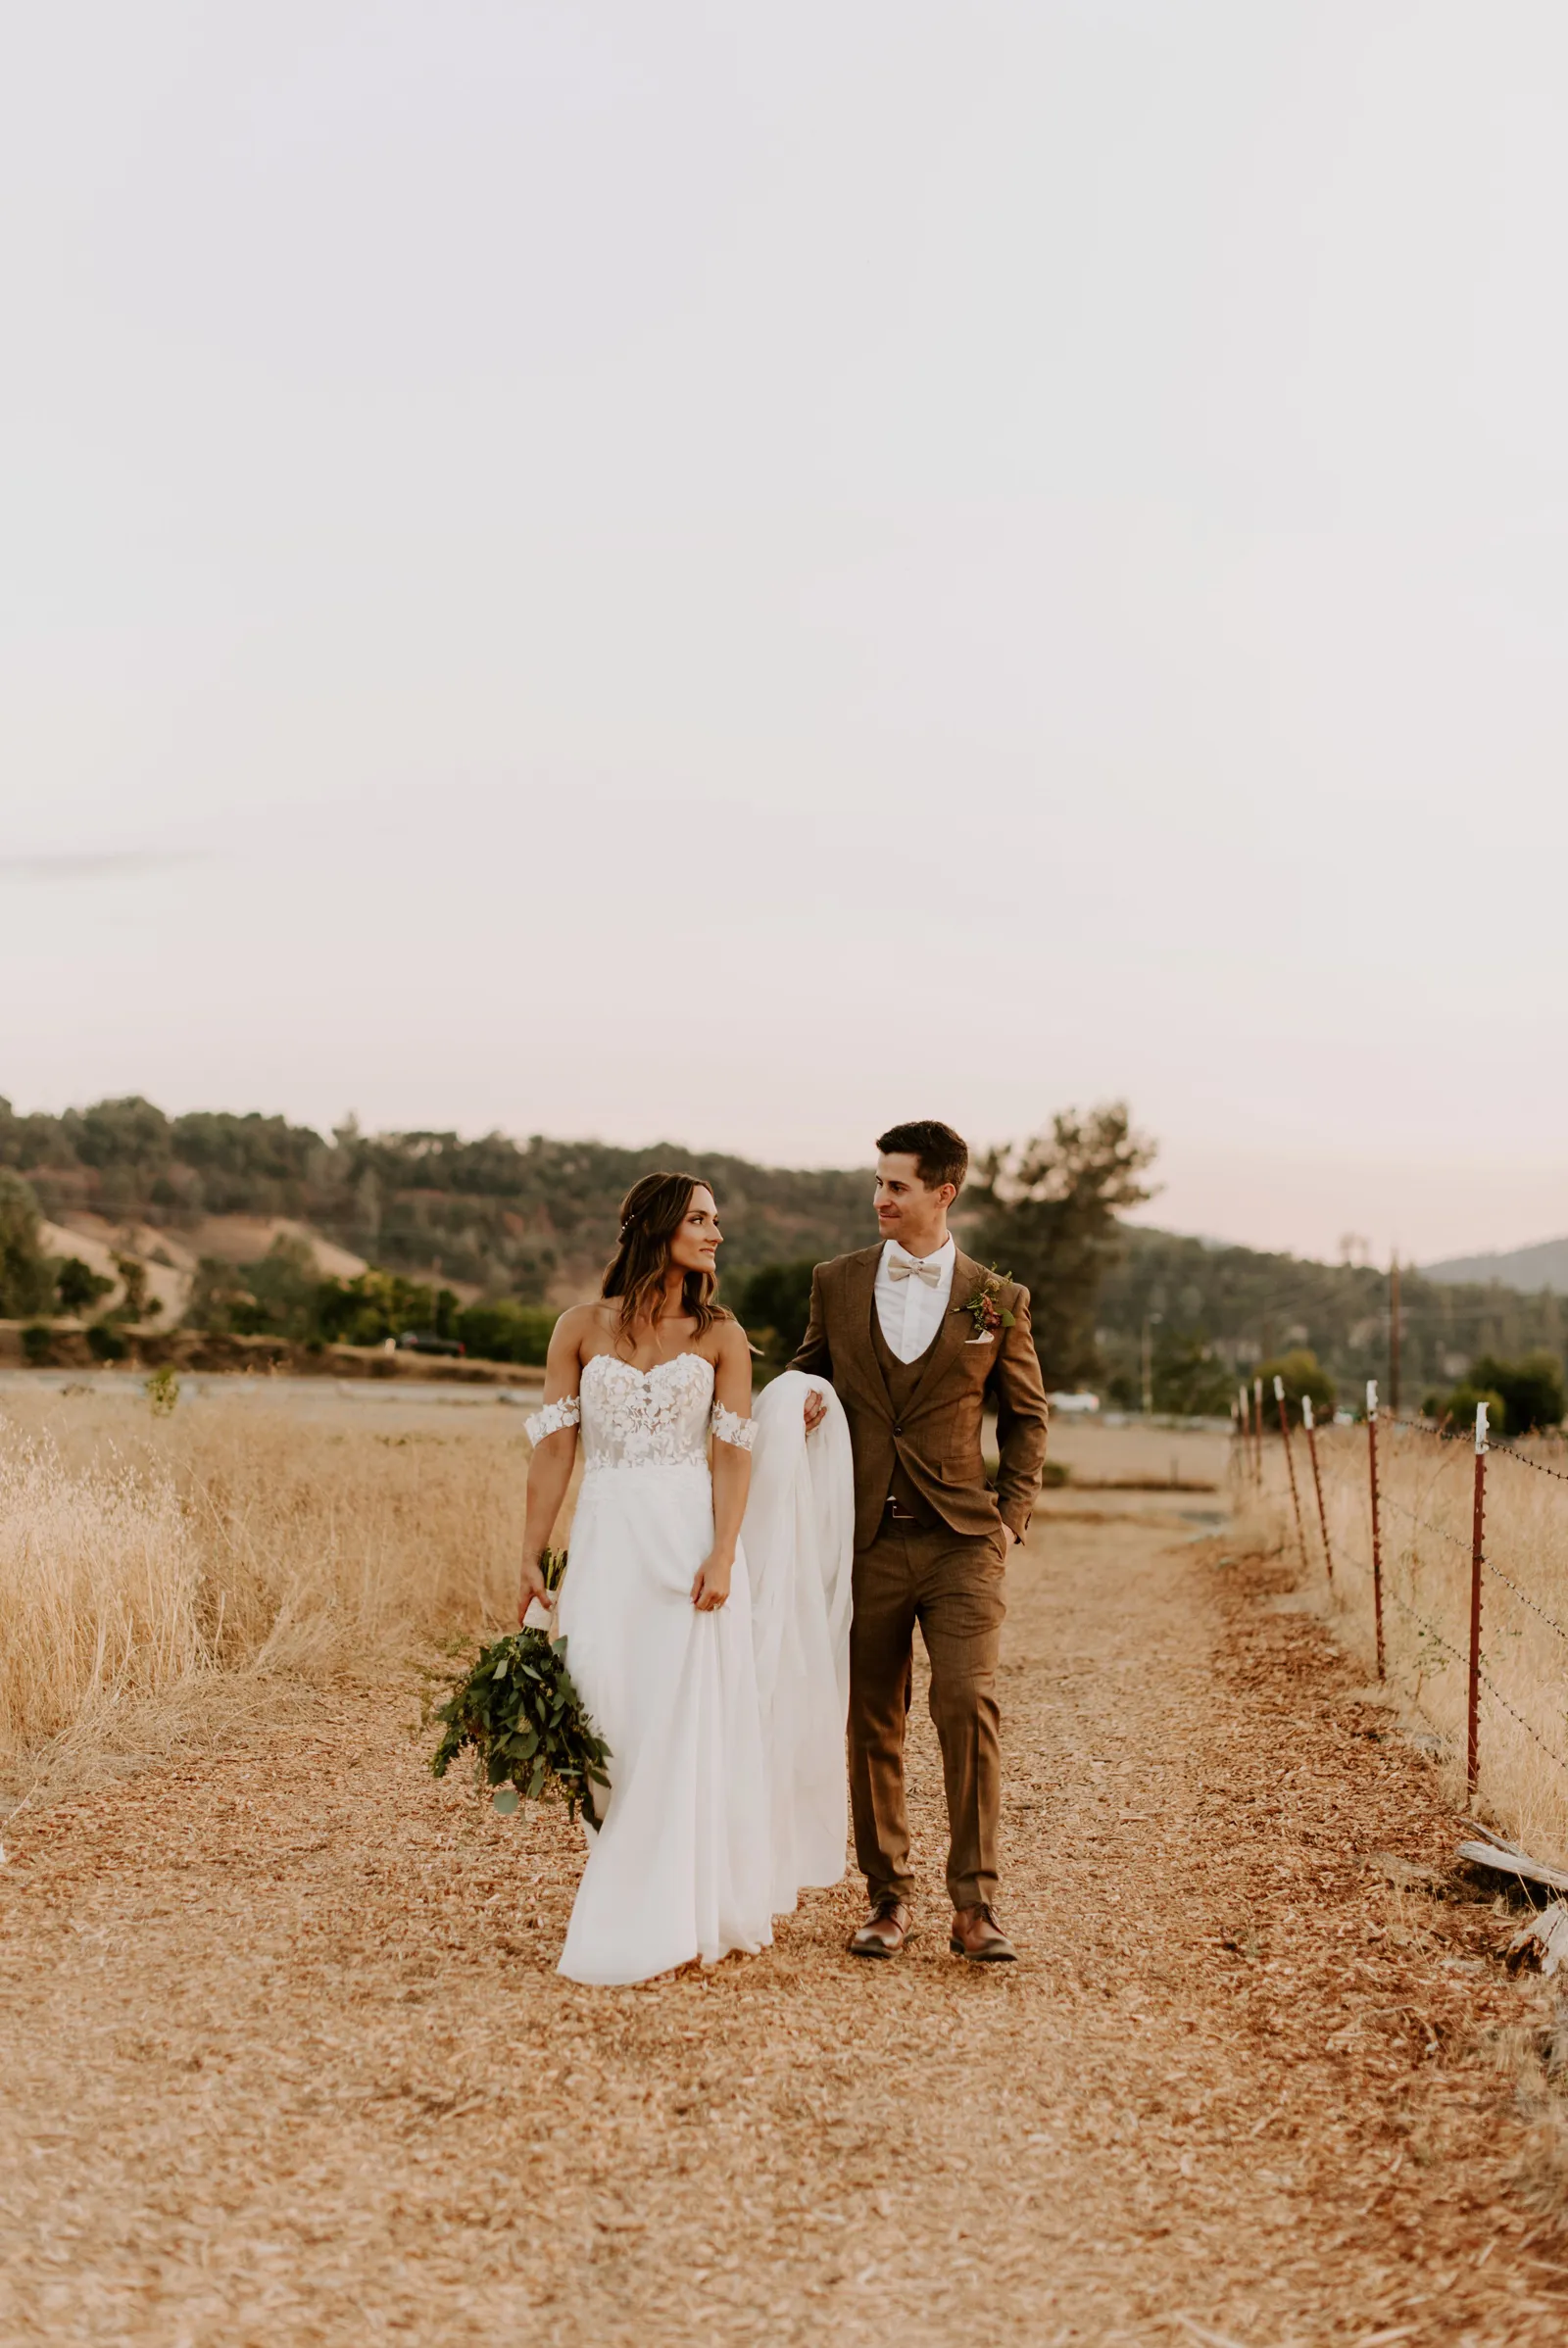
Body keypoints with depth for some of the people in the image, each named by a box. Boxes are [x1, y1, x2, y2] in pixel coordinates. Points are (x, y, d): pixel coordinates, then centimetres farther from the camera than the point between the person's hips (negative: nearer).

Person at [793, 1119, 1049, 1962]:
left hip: (961, 1538, -2)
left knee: (967, 1702, -15)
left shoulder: (997, 1300, 4)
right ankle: (887, 1897, 19)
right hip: (867, 1538, 2)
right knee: (873, 1724, 7)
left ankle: (974, 1904, -7)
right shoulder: (836, 1283, 7)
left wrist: (1013, 1514, 2)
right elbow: (806, 1379, 20)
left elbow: (1026, 1414, 13)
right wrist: (799, 1410, -4)